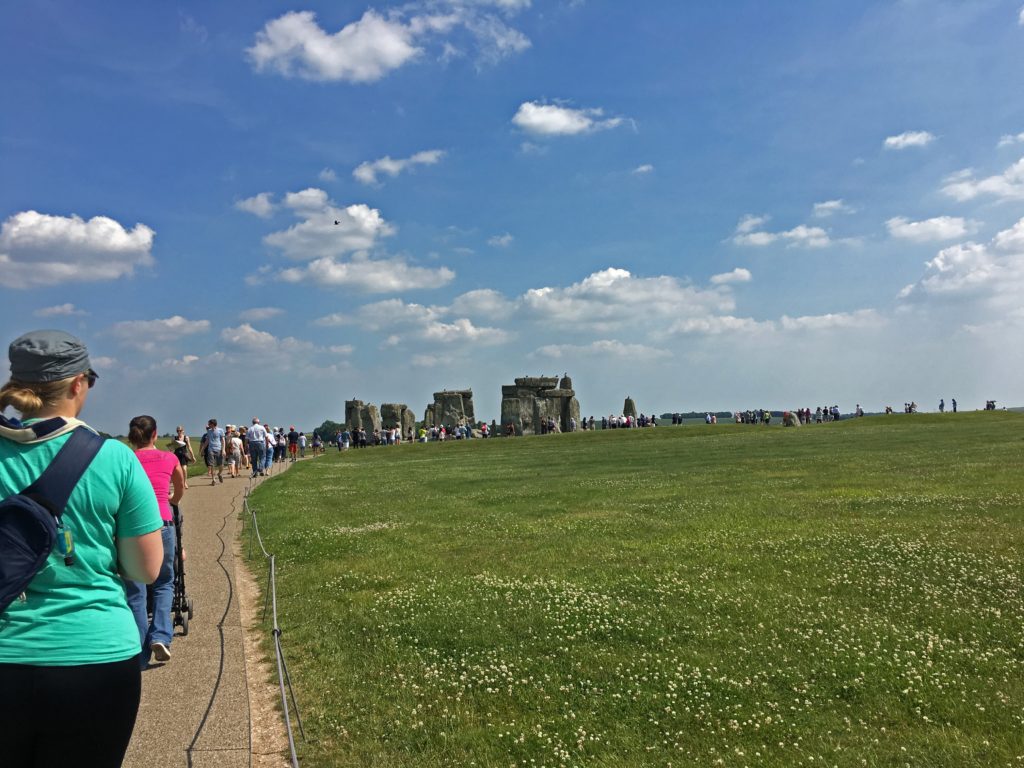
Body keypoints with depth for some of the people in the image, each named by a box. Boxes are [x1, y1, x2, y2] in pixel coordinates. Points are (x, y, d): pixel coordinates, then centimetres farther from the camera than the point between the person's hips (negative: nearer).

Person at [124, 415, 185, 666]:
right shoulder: (169, 459, 10)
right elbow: (179, 491, 27)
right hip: (161, 523, 0)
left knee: (135, 591, 8)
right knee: (164, 583, 20)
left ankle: (140, 655, 11)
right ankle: (160, 636, 3)